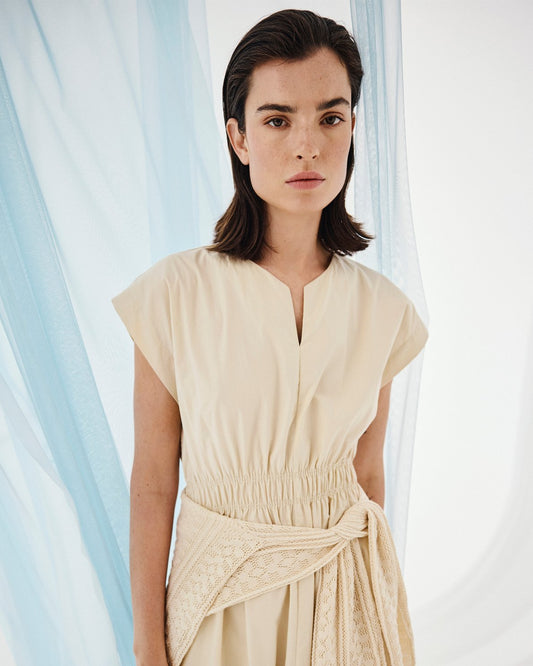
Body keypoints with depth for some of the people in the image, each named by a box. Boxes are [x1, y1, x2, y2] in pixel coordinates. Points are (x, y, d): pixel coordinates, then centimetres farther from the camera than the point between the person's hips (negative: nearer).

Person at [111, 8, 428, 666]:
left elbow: (367, 475, 3)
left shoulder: (381, 308, -7)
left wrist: (380, 601, 11)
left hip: (343, 593, 2)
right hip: (221, 597, -2)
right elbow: (152, 483, -10)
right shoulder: (176, 291, -16)